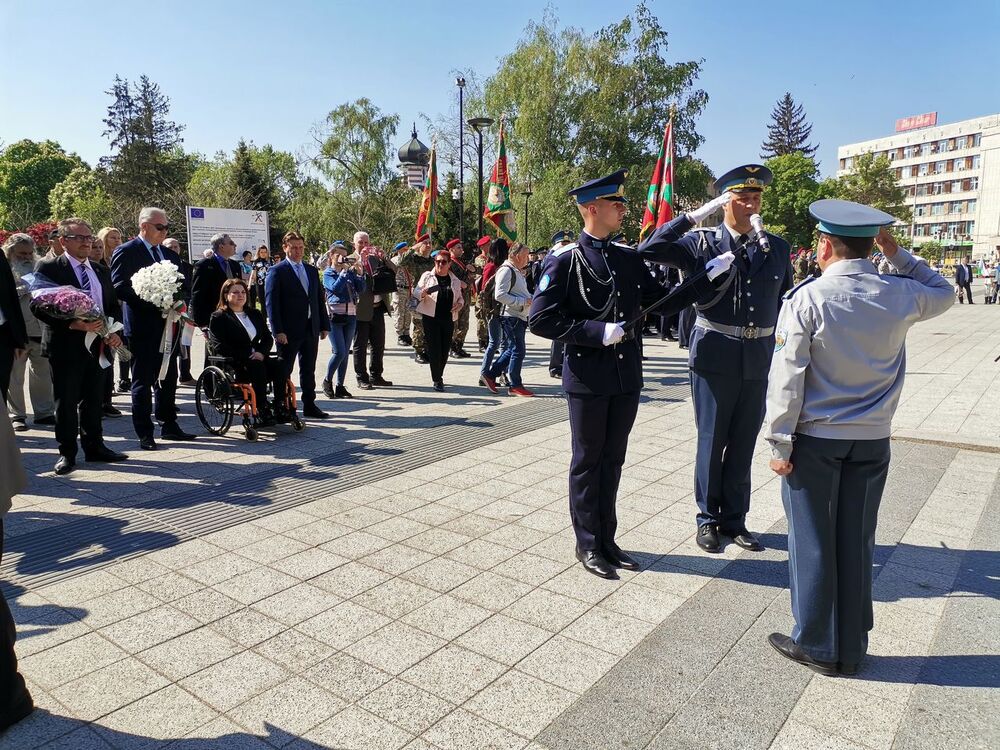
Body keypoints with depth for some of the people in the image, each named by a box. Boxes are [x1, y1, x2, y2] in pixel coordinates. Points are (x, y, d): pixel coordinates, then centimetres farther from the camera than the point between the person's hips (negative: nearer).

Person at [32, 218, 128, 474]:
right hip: (66, 345, -5)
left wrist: (114, 332, -2)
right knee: (66, 401, 2)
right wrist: (72, 324, -24)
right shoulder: (48, 268, -4)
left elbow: (113, 306, 17)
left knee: (94, 399, 13)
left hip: (97, 344, 5)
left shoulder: (101, 271, 14)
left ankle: (94, 447, 24)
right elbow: (37, 305, -12)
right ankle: (67, 453, 13)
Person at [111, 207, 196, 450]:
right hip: (143, 326, -6)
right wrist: (153, 303, -19)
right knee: (143, 380, 0)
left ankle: (169, 425, 23)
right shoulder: (126, 252, -5)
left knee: (168, 378, 12)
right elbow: (119, 288, -14)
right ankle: (144, 433, 7)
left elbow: (185, 286, 16)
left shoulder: (170, 255, 16)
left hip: (167, 324, 7)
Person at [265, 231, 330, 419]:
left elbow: (319, 300, 16)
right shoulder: (276, 271, -5)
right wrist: (278, 331, -17)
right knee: (284, 371, 3)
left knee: (309, 370, 12)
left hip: (311, 329, 6)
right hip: (289, 331, -6)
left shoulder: (312, 270, 14)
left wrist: (324, 325, 9)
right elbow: (271, 303, -10)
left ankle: (309, 405, 20)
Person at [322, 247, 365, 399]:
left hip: (351, 316, 5)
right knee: (339, 352, -11)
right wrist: (344, 271, -14)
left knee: (346, 353, 5)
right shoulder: (328, 273, 2)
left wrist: (359, 272, -7)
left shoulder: (350, 271, 12)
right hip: (335, 315, -4)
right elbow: (335, 288, -16)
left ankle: (340, 386, 13)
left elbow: (361, 289, 4)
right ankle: (327, 381, 9)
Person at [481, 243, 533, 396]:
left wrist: (530, 298, 10)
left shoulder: (517, 271, 19)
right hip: (511, 316, -10)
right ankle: (515, 386, 5)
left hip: (520, 316, 10)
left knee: (512, 350, 15)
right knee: (518, 351, -5)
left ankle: (490, 375, 24)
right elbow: (500, 295, -22)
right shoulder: (506, 270, -14)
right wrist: (523, 301, -19)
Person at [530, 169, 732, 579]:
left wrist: (708, 275, 7)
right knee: (588, 462, 7)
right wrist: (598, 332, -19)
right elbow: (540, 319, -13)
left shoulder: (629, 258, 9)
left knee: (613, 460, 14)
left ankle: (607, 539, 29)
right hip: (587, 378, -5)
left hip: (627, 375, 6)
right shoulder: (564, 260, -8)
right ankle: (588, 545, 22)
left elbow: (661, 302, 13)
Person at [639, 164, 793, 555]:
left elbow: (786, 303, 14)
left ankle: (734, 519, 27)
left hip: (758, 360, 3)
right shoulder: (702, 242, -2)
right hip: (715, 357, -3)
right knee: (712, 442, 7)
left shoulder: (777, 248, 8)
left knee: (743, 445, 12)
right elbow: (649, 250, -14)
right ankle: (708, 519, 23)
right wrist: (695, 215, -15)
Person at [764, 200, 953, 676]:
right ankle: (852, 649, 27)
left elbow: (787, 377, -14)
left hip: (814, 440, -4)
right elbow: (944, 293, 23)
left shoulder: (806, 299, -13)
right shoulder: (900, 295, -1)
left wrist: (779, 443, -7)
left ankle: (817, 646, 21)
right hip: (873, 440, 4)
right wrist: (898, 255, 18)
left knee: (812, 542, 8)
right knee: (857, 542, 14)